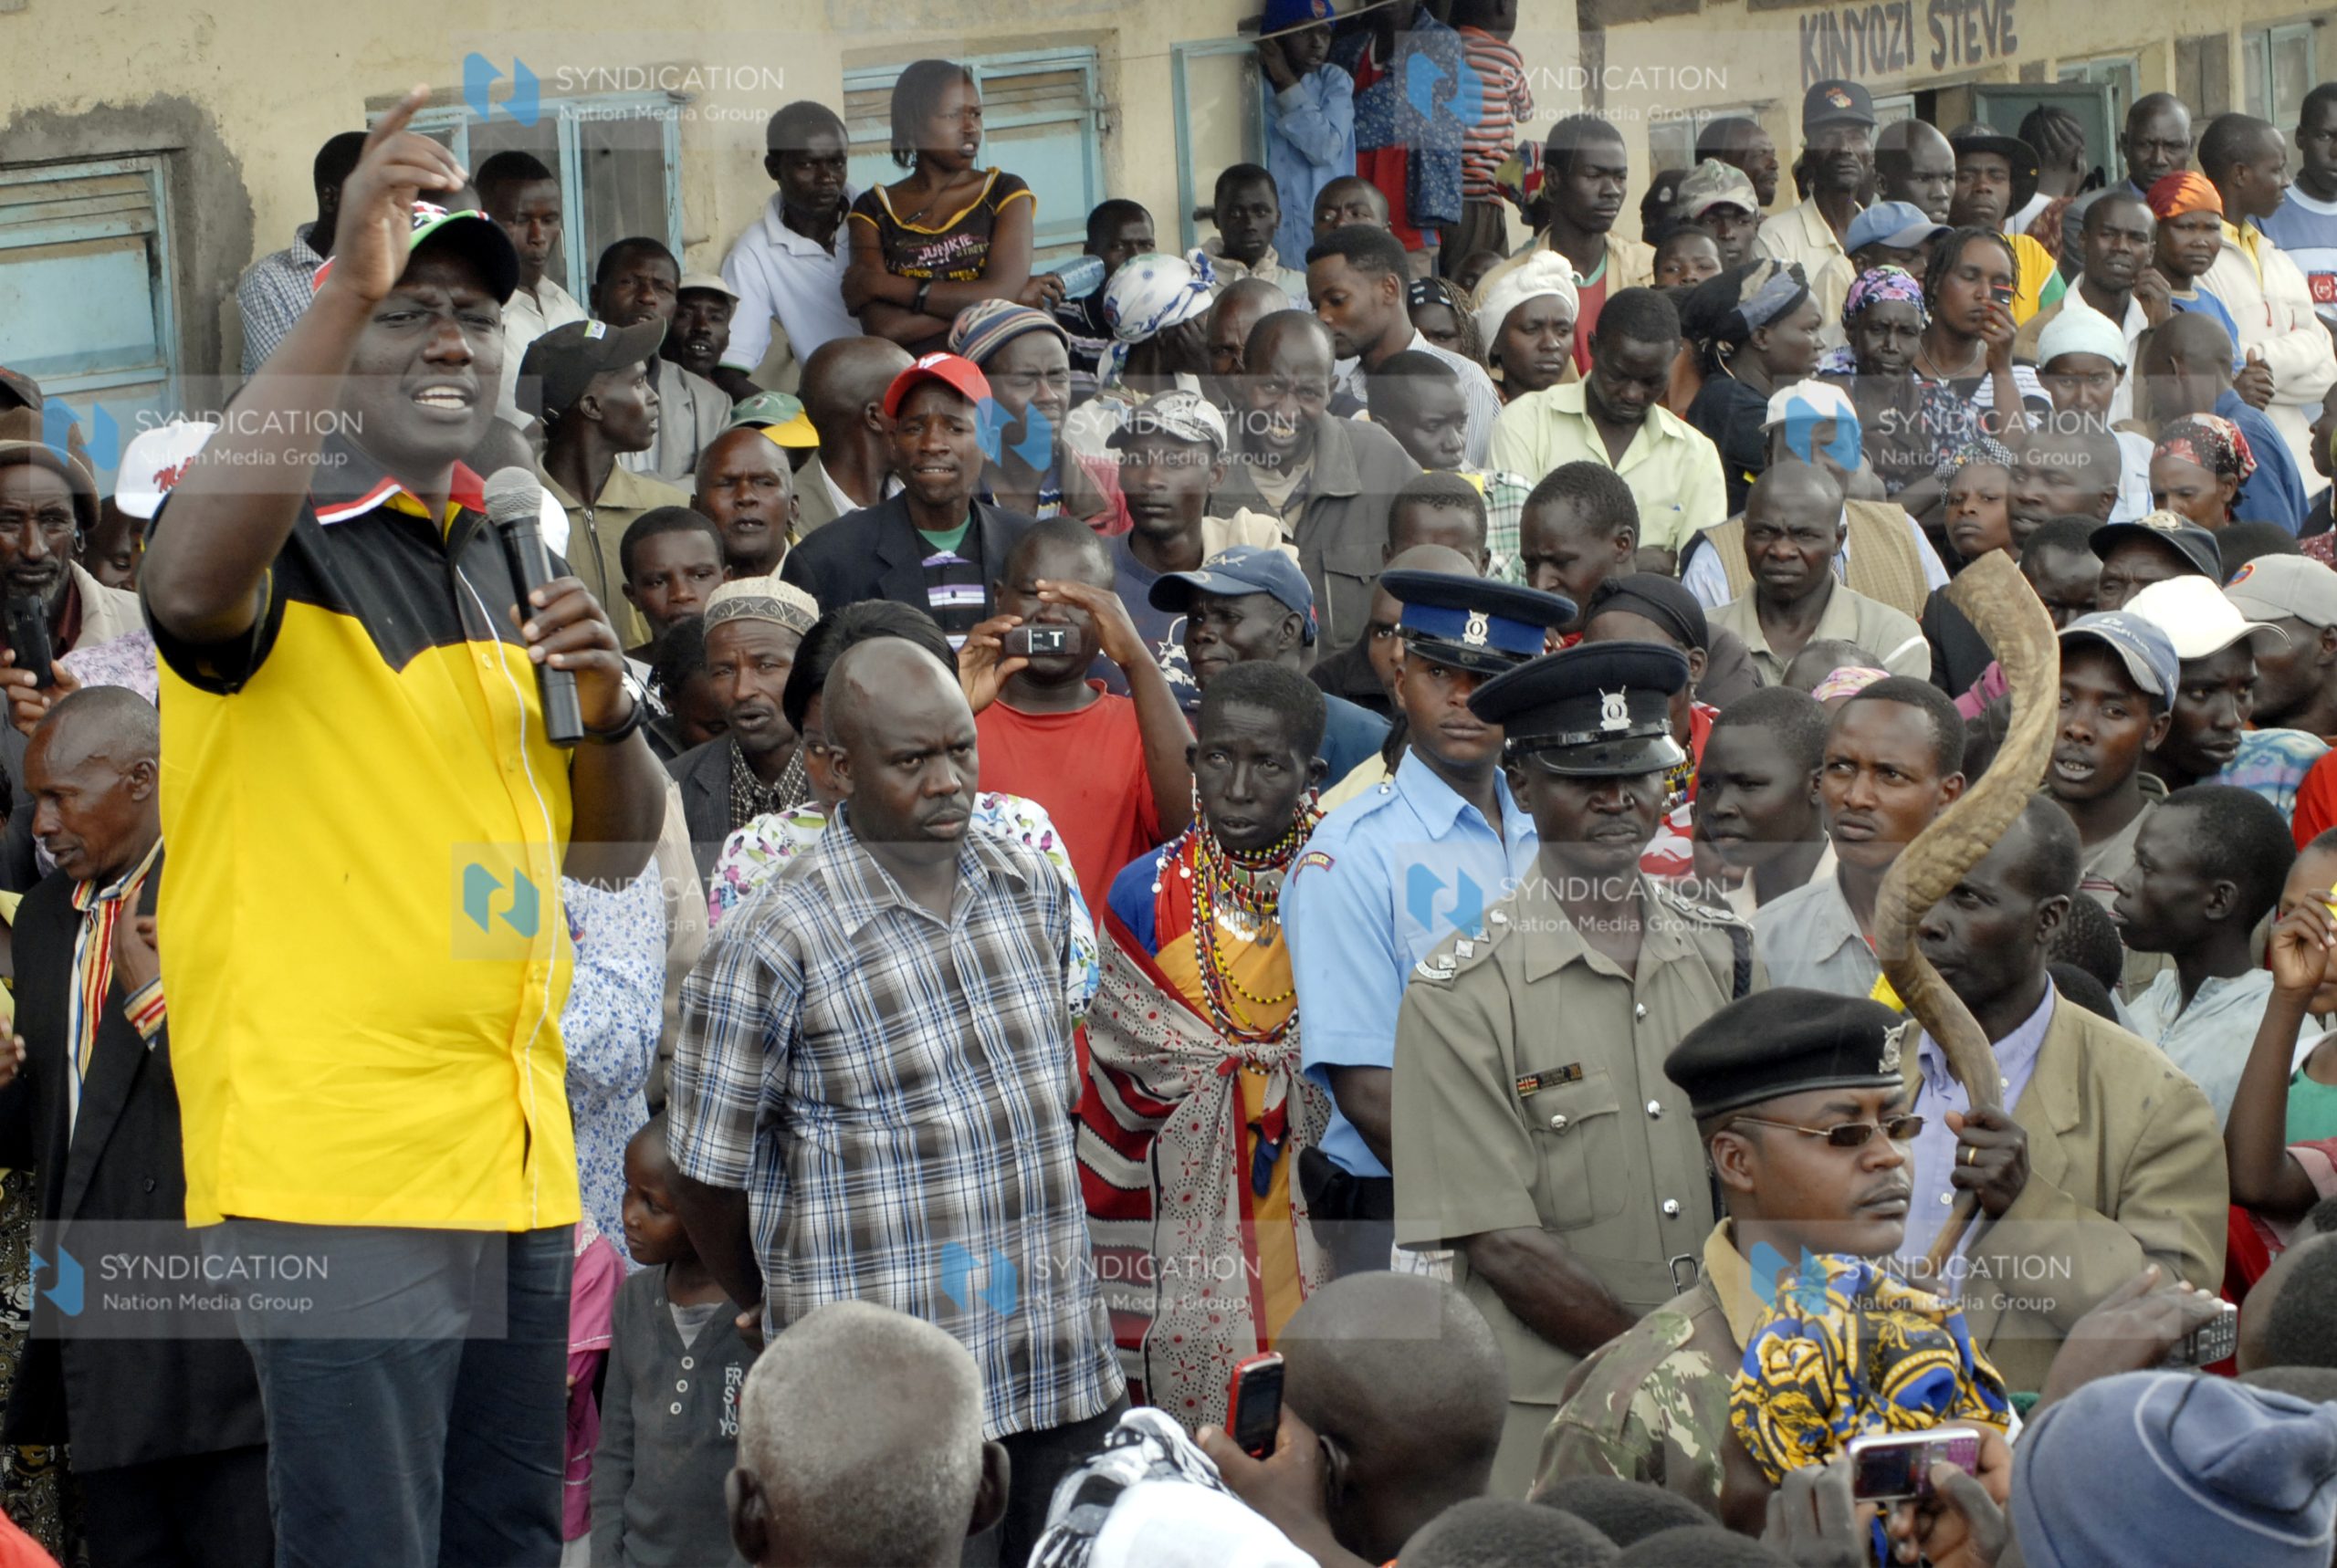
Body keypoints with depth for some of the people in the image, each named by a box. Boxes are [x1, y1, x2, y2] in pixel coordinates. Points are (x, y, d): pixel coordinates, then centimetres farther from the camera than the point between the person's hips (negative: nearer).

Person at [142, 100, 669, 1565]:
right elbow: (190, 585, -32)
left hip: (514, 1156, 8)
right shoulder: (284, 537, -5)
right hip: (335, 1157, -8)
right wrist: (350, 282, -33)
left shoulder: (501, 563, 17)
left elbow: (616, 847, 22)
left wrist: (607, 707, -1)